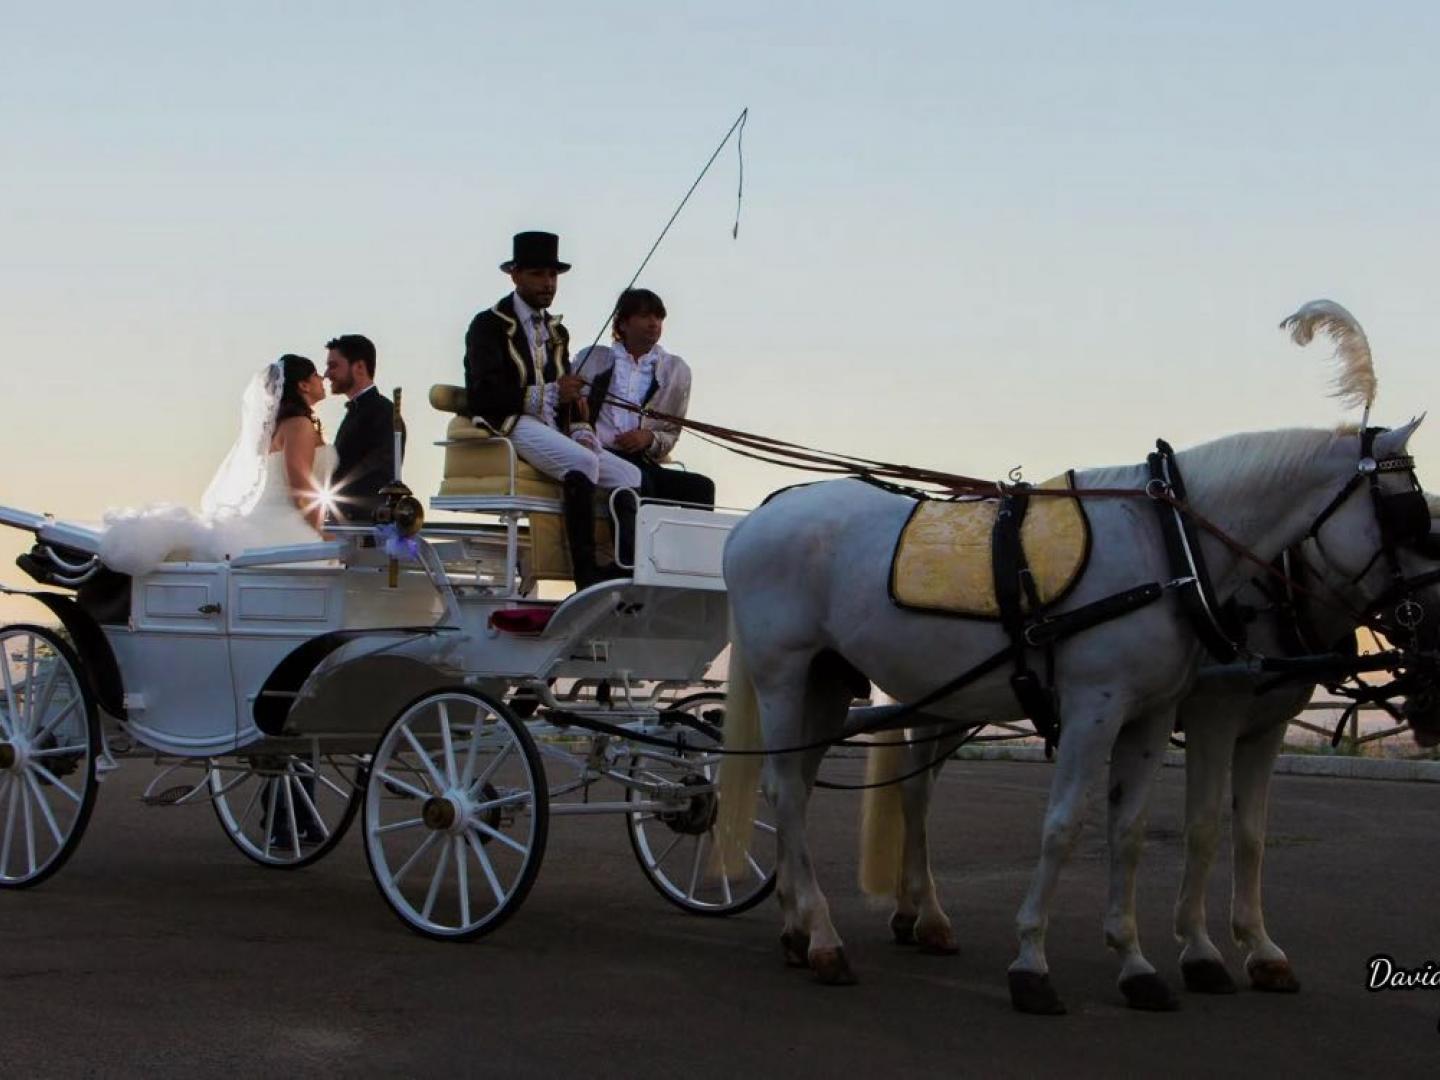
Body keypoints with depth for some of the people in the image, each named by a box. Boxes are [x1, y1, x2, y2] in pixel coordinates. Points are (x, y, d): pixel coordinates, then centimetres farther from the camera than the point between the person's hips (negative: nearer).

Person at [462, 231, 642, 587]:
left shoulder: (556, 332, 27)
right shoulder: (489, 325, 4)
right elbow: (485, 394, -10)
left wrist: (581, 429, 1)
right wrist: (550, 394, -19)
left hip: (554, 428, 8)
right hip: (511, 426, -8)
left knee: (630, 477, -12)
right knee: (583, 462, -34)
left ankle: (629, 568, -33)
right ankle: (586, 574, -38)